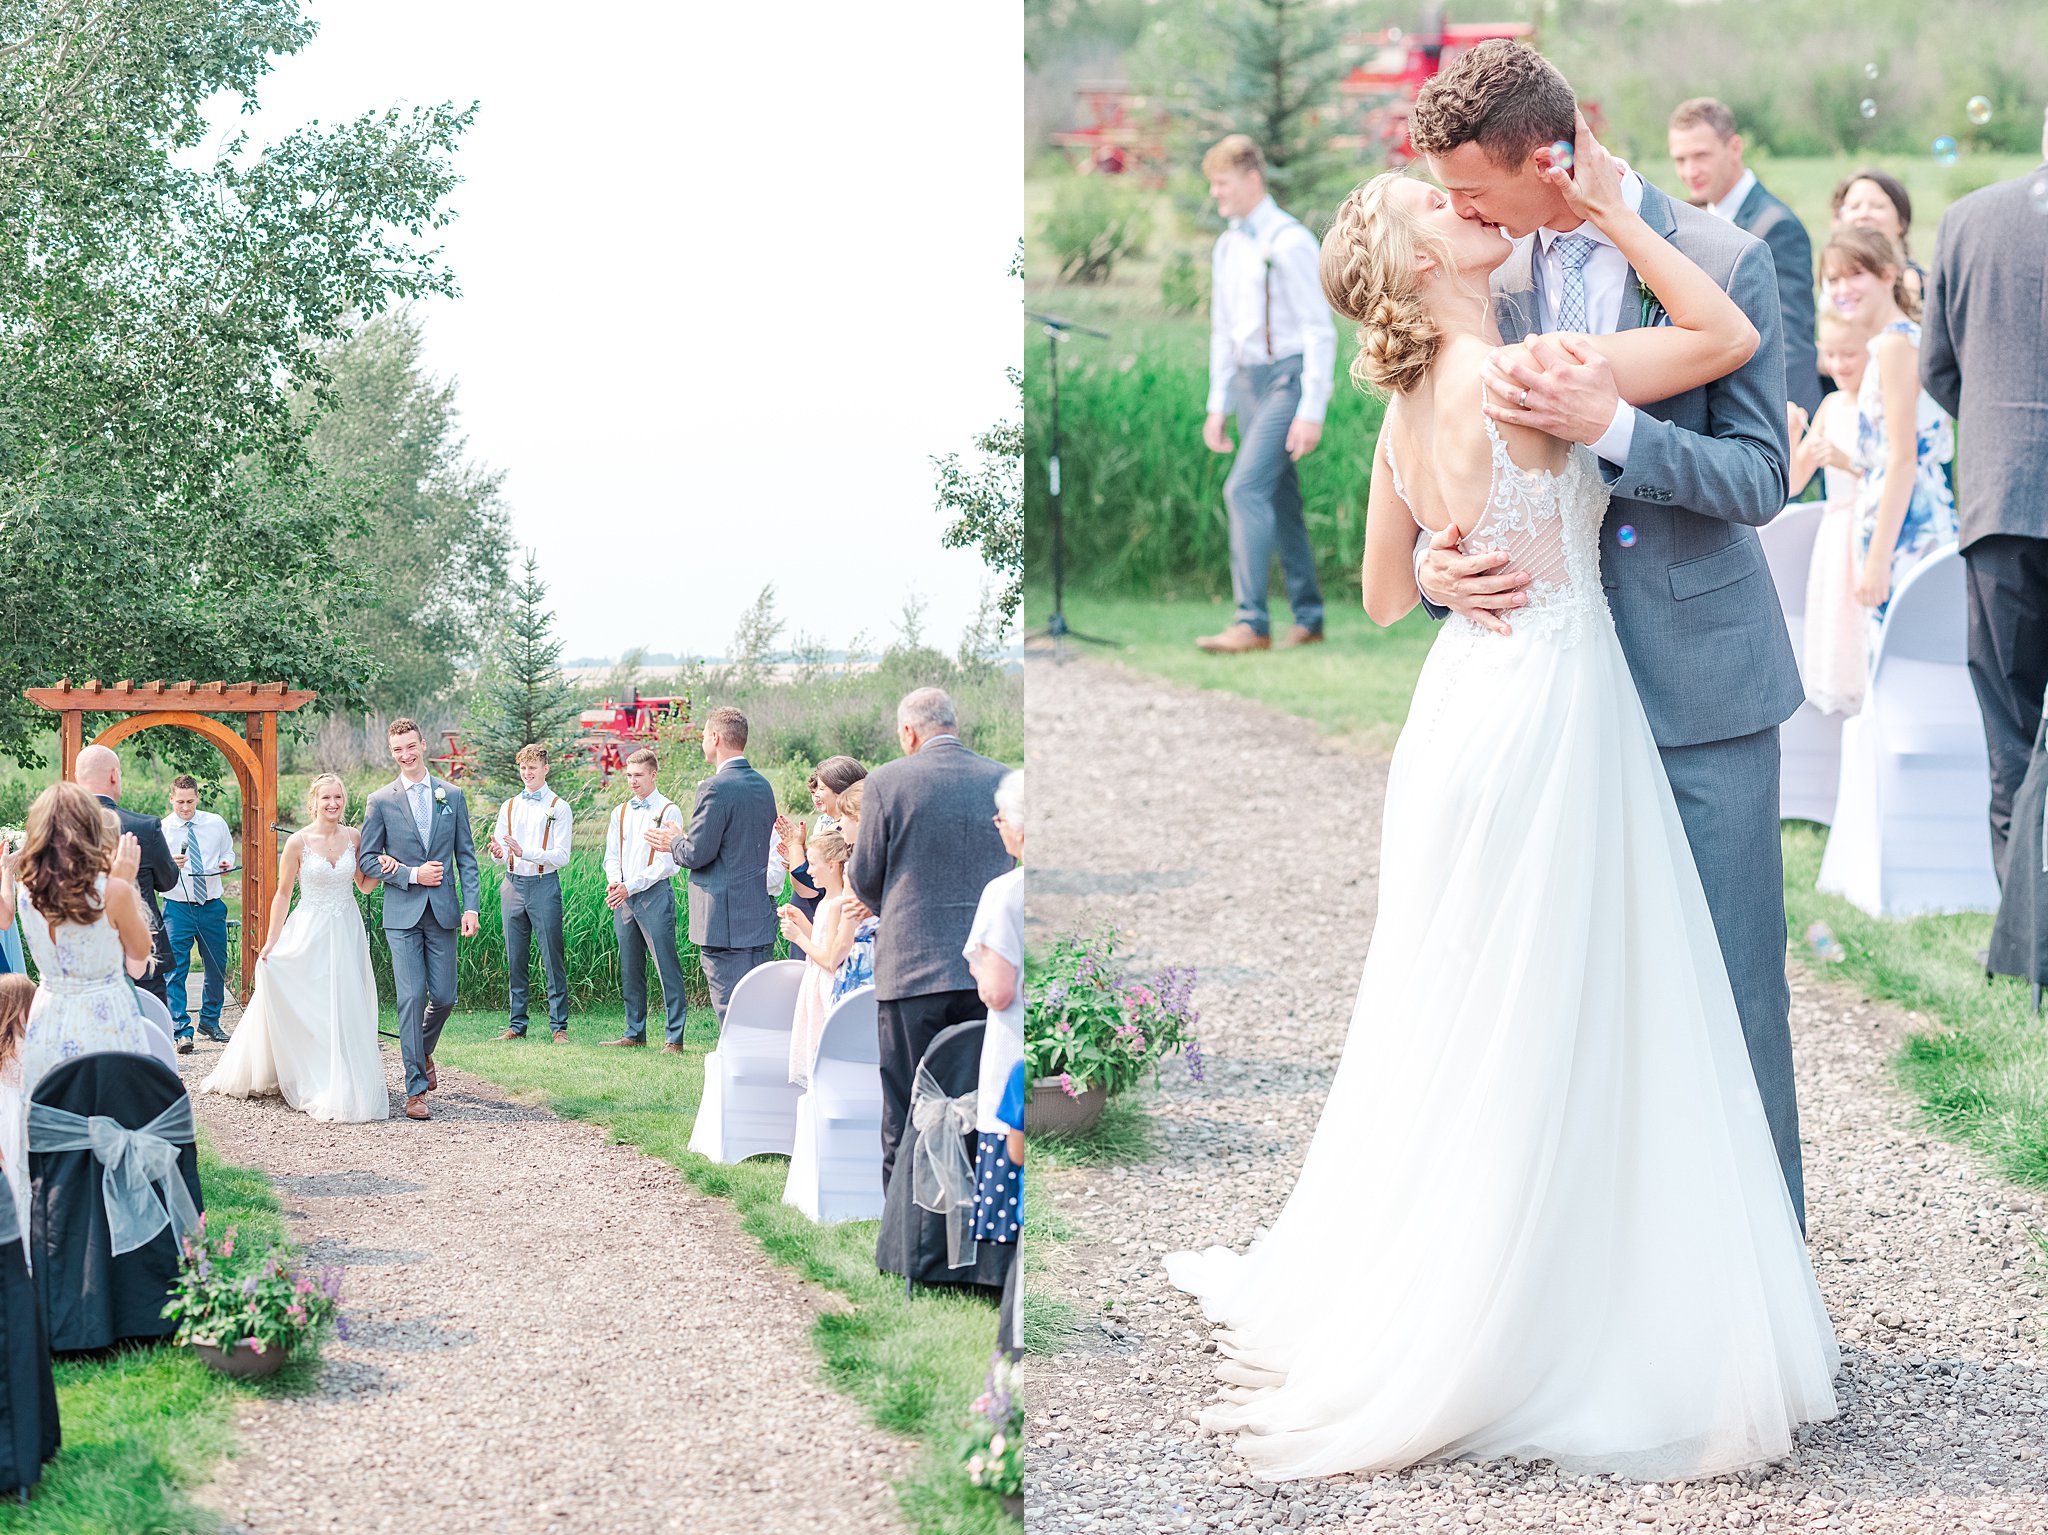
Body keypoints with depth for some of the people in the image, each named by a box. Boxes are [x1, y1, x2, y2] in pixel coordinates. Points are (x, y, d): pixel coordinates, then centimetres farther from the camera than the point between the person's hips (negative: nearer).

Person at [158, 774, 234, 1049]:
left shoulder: (216, 824, 3)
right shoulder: (161, 830, -5)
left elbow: (228, 851, 19)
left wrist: (226, 862, -4)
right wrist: (169, 864, -28)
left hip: (212, 907, 3)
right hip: (177, 908, -3)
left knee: (217, 968, 12)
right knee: (176, 970, -8)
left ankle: (210, 1021, 30)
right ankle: (182, 1030, -3)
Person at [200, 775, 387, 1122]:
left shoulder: (353, 837, 2)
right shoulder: (298, 842, -8)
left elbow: (364, 885, 14)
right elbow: (283, 895, -1)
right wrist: (270, 943, -3)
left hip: (347, 934, 3)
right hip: (309, 934, -3)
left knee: (346, 1011, 4)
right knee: (302, 1010, -1)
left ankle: (343, 1090, 14)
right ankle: (308, 1084, 10)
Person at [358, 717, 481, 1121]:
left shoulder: (452, 796, 7)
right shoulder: (380, 801, 2)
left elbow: (466, 856, 8)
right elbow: (367, 860, 2)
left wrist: (470, 906, -2)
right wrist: (412, 874, -10)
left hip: (443, 913, 2)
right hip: (402, 913, -2)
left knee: (444, 997, 3)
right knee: (412, 997, -7)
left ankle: (423, 1051, 35)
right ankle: (416, 1088, -3)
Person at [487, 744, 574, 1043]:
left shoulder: (559, 808, 1)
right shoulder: (509, 807, 14)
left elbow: (561, 857, -8)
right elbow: (500, 856, 14)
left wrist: (524, 852, -21)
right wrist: (498, 854, -11)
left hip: (544, 885, -4)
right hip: (513, 884, 4)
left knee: (553, 959, -4)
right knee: (515, 960, 7)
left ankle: (558, 1026, 0)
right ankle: (516, 1024, 13)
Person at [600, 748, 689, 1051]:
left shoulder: (668, 811, -4)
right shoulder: (620, 813, 15)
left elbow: (667, 861, -10)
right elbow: (611, 855, 15)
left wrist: (630, 886, -15)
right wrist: (614, 883, -6)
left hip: (654, 893, -6)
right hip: (623, 898, 6)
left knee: (667, 968, -8)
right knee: (630, 969, 9)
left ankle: (675, 1038, -8)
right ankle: (634, 1034, 16)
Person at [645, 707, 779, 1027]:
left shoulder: (715, 788, -14)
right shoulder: (762, 785, 12)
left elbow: (697, 853, -17)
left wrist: (673, 843, 7)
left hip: (725, 921, -8)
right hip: (762, 918, 8)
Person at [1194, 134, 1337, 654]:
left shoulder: (1289, 242, -12)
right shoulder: (1226, 247, 13)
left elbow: (1319, 330, -14)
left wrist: (1311, 411, -18)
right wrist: (1218, 406, 16)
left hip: (1288, 377, -8)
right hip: (1248, 380, 8)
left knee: (1245, 489, -17)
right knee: (1280, 501, 10)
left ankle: (1252, 621, -18)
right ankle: (1308, 616, 17)